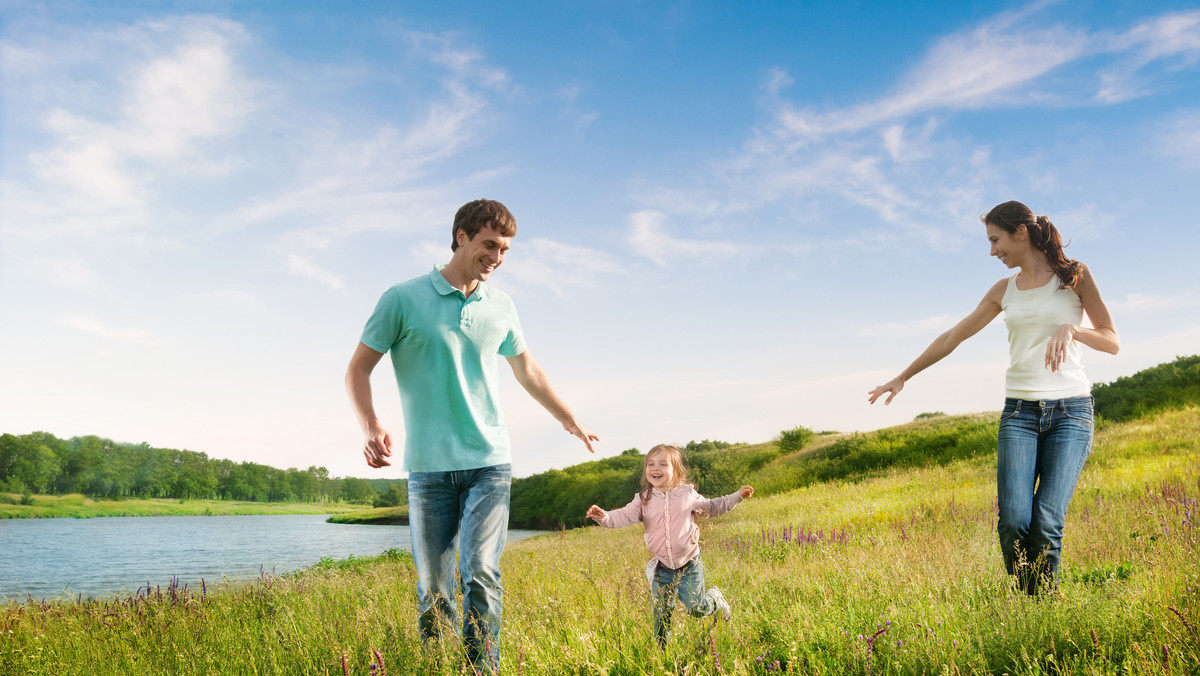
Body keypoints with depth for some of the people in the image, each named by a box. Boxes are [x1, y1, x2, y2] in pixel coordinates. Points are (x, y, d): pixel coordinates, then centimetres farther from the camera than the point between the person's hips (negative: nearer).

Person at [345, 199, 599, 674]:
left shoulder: (501, 306, 10)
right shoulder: (403, 299, -1)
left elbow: (527, 371, 25)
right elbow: (357, 370, 2)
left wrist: (572, 422, 33)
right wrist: (370, 428, -16)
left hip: (489, 462, 2)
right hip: (428, 468, -2)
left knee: (482, 575, -12)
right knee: (433, 590, 2)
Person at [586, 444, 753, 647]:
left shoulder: (687, 494, -2)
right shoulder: (643, 500, -3)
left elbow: (712, 507, 14)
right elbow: (623, 516, -16)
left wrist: (738, 496, 10)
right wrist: (604, 517, -36)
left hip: (689, 565, -1)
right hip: (662, 568, 2)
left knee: (697, 609, -5)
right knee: (661, 614, 3)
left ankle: (715, 598, 28)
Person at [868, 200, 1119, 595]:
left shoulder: (1074, 276, 4)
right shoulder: (1004, 290, 13)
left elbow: (1113, 343, 3)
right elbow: (952, 337, 18)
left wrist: (1071, 328, -16)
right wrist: (903, 376, 19)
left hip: (1071, 411, -2)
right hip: (1019, 412, 2)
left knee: (1047, 523, -15)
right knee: (1013, 521, -14)